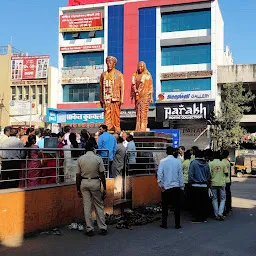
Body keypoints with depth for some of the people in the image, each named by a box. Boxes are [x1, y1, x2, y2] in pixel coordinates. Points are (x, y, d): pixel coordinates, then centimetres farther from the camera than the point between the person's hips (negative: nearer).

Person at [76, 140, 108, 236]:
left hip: (84, 183, 2)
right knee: (99, 205, 8)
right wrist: (104, 188, -1)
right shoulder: (98, 159, -8)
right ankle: (103, 227, 12)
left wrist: (78, 189, 10)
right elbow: (102, 175, -7)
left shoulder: (80, 159, -1)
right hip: (95, 182, -2)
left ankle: (89, 229, 10)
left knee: (87, 206, 6)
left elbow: (78, 175, 2)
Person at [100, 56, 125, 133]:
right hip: (106, 98, 2)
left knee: (116, 114, 0)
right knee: (107, 114, -4)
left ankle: (117, 129, 9)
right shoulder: (103, 74, 13)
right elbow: (101, 87, 16)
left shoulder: (119, 74, 4)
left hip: (115, 98, -2)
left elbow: (122, 87, 1)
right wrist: (101, 99, 12)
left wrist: (121, 99, -6)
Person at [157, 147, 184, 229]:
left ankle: (164, 224, 13)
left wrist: (161, 184, -1)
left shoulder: (162, 161, -6)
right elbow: (180, 174, 2)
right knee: (176, 206, 6)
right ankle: (177, 224, 8)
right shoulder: (178, 162, -2)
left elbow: (159, 174, -9)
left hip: (165, 187, 0)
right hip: (176, 187, 0)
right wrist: (182, 186, 9)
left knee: (165, 206, 9)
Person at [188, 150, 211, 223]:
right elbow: (209, 175, 9)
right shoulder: (206, 164, 5)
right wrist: (207, 183, 17)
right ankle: (204, 217, 17)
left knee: (196, 203, 3)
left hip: (196, 186, -4)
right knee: (204, 202, 11)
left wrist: (190, 182, 0)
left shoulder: (193, 163, -9)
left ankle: (197, 218, 5)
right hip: (204, 186, 4)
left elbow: (190, 174, -12)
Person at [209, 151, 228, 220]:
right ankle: (220, 213, -7)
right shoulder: (223, 164, -1)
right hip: (221, 183, 0)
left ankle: (216, 215, 8)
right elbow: (226, 173, 1)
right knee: (223, 199, 10)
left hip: (213, 183, 0)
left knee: (214, 199, 9)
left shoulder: (210, 164, -6)